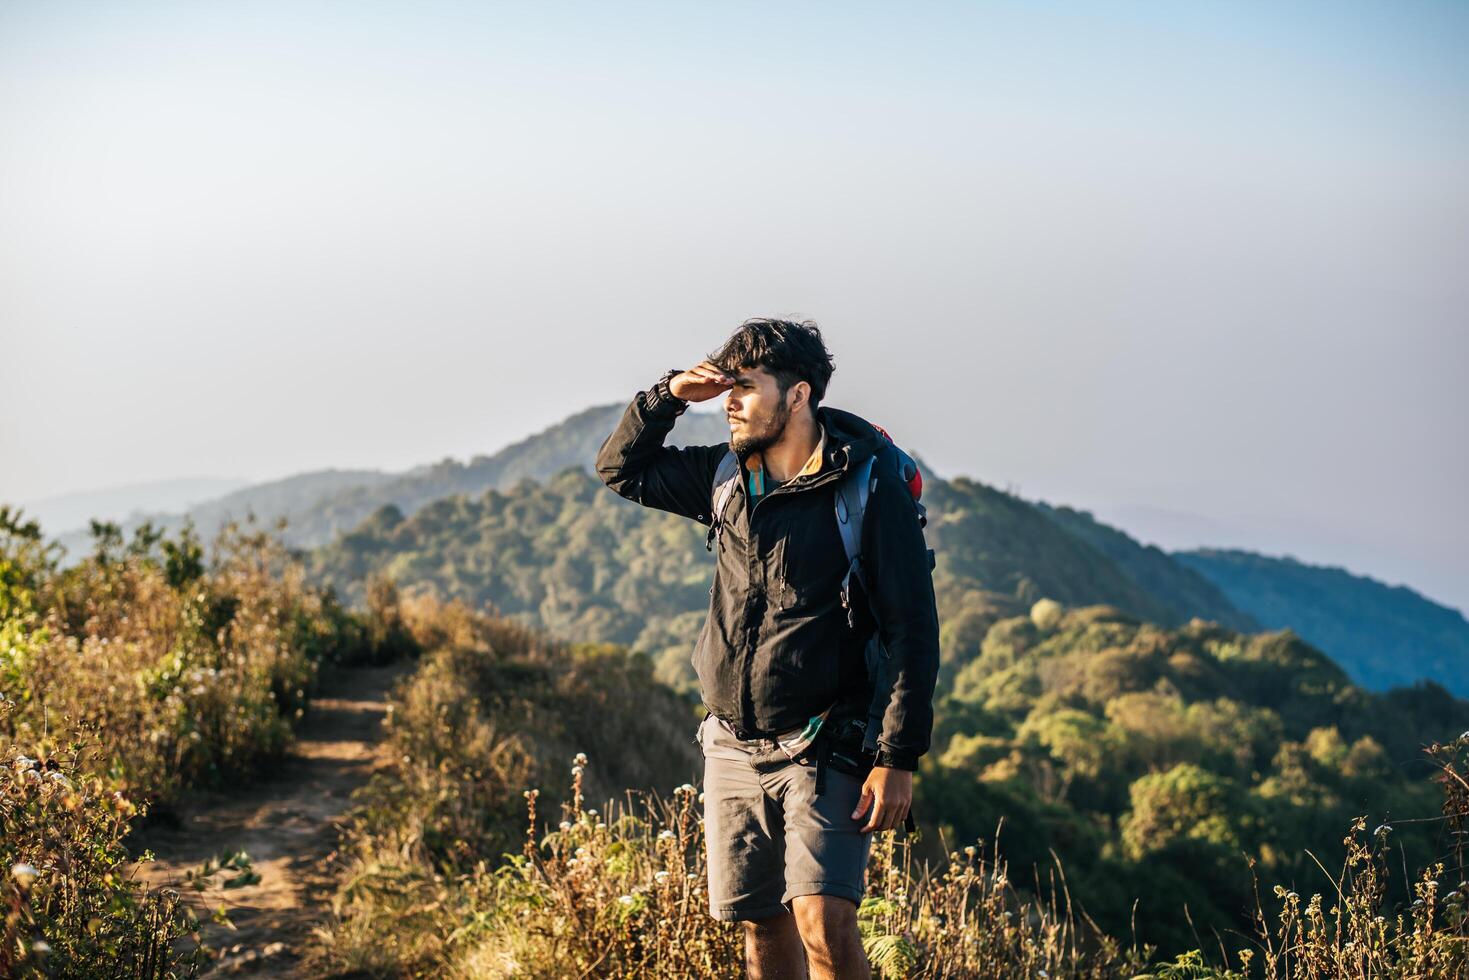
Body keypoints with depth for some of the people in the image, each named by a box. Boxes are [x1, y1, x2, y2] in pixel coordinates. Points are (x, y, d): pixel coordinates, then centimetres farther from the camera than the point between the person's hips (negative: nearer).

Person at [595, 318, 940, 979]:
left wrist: (899, 757, -15)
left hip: (822, 747, -6)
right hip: (732, 746, 6)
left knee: (823, 923, -19)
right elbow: (620, 468, 22)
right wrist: (669, 395, 3)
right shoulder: (728, 477, 9)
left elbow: (913, 627, -10)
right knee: (762, 927, 9)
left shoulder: (871, 486, -9)